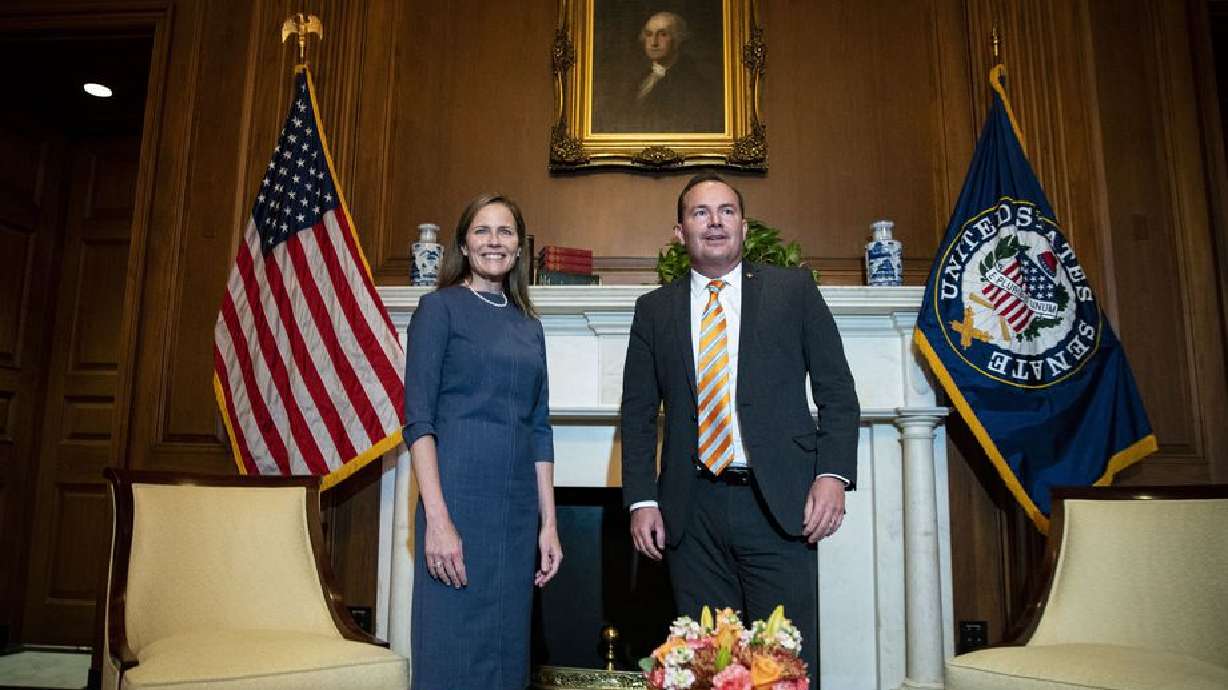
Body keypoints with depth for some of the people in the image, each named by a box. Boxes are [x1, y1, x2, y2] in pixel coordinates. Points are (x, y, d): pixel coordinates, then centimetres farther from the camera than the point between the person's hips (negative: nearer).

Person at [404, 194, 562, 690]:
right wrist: (437, 519, -18)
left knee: (506, 649, 12)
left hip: (518, 506, 6)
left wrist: (548, 523, 8)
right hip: (458, 497, -5)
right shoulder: (440, 307, -2)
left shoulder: (529, 324, 14)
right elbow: (418, 419, -10)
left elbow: (540, 429, 13)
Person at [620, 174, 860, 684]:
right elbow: (637, 412, 10)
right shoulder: (655, 309, 10)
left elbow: (837, 391, 3)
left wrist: (833, 475, -9)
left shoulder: (793, 289, 5)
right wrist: (641, 500, 2)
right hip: (692, 511, 2)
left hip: (779, 503, -1)